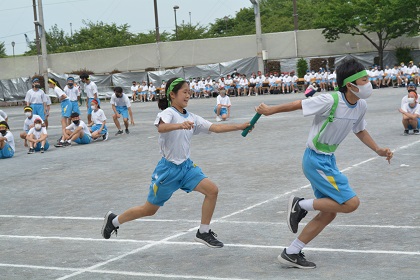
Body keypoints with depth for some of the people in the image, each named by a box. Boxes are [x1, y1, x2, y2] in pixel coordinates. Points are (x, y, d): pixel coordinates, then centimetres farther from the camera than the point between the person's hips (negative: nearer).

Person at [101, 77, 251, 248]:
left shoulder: (191, 118, 5)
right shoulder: (168, 113, -15)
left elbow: (216, 128, -1)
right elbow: (161, 127, -39)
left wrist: (241, 126, -10)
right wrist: (180, 125, -57)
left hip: (186, 166, 6)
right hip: (168, 168, -6)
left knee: (212, 190, -12)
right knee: (149, 210, 6)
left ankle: (203, 233, 2)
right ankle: (114, 220, 30)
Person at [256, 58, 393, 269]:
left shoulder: (361, 106, -1)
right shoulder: (330, 101, -24)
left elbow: (360, 130, 18)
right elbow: (298, 104, -12)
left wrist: (378, 150, 9)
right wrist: (271, 110, -1)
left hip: (329, 159, 9)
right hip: (315, 160, -8)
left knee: (329, 214, 9)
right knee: (351, 202, -13)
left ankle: (291, 254, 18)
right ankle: (301, 205, 1)